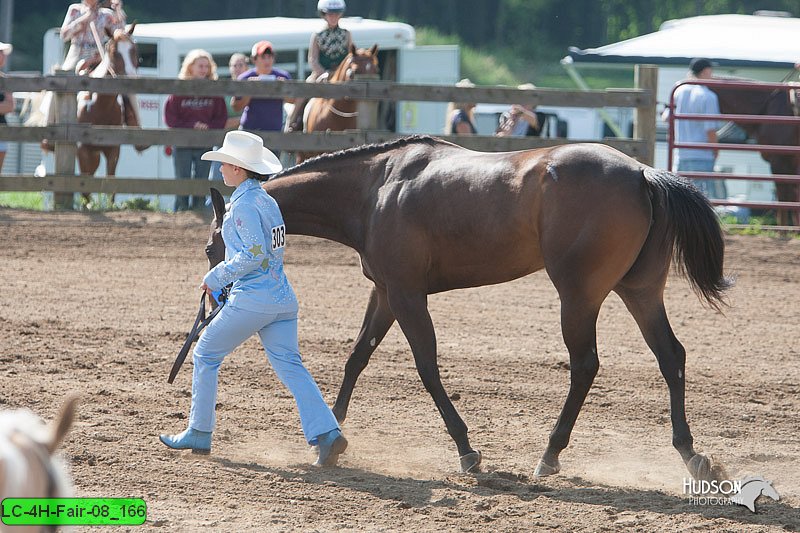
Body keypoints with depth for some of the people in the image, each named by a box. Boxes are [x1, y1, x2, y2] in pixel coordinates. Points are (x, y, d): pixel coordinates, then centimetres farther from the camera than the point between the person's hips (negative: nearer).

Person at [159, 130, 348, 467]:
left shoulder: (243, 205, -13)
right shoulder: (268, 201, 15)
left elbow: (254, 254, -21)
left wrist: (217, 277, -11)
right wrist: (225, 278, 20)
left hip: (251, 300, -8)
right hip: (283, 300, 8)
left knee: (205, 354, 9)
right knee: (289, 365, 3)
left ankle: (199, 435, 14)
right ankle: (327, 434, -14)